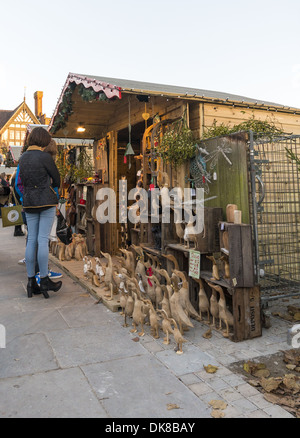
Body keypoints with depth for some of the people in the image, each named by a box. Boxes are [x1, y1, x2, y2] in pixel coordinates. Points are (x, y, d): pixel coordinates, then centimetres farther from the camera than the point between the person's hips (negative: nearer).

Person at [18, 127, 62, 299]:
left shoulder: (22, 158, 11)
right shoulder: (45, 157, -9)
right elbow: (57, 180, 0)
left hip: (29, 202, 6)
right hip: (47, 201, -6)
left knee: (32, 240, 7)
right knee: (43, 240, -5)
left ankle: (31, 281, 11)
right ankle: (44, 280, 1)